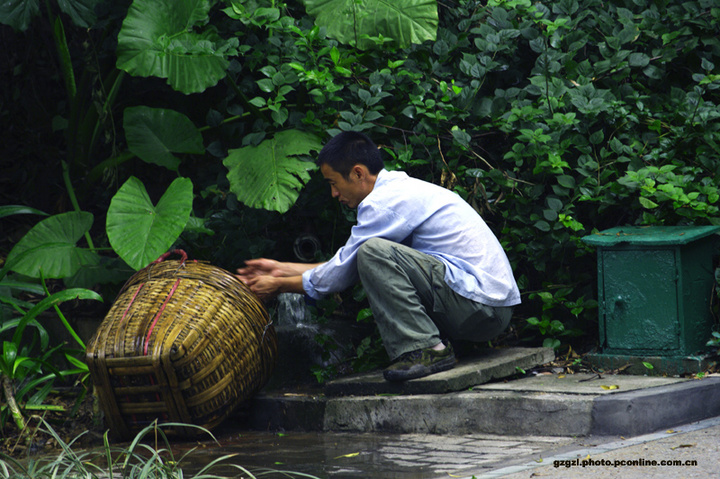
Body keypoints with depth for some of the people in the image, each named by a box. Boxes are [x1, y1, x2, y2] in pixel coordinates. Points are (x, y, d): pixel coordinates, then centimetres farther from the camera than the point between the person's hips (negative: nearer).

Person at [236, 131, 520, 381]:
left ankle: (424, 348, -20)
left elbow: (341, 275, -4)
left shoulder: (384, 202, -12)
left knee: (373, 251, -20)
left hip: (480, 307, -10)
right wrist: (282, 269, 28)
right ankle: (435, 345, 6)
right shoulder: (401, 189, 19)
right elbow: (348, 267, 24)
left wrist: (279, 286, 9)